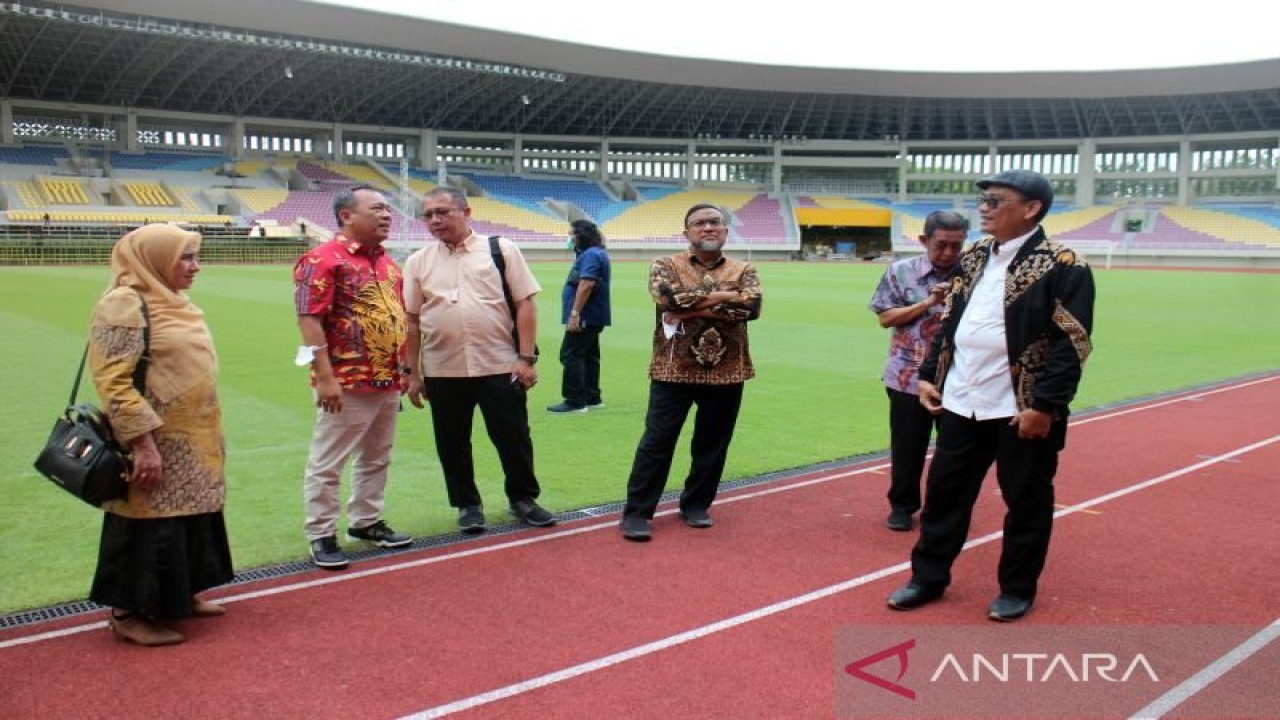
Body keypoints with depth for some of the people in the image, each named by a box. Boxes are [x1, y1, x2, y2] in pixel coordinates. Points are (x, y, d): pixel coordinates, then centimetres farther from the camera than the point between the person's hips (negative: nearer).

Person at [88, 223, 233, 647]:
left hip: (190, 442, 9)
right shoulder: (124, 305, -17)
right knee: (151, 526, 1)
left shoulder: (173, 302, 11)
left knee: (186, 519, 17)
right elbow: (114, 382, -22)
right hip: (154, 445, -9)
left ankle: (180, 594, 31)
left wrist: (207, 436, 20)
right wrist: (143, 444, -25)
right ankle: (129, 612, 15)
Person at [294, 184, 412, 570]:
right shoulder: (323, 259, -11)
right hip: (347, 384, -8)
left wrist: (403, 368, 16)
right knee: (327, 463, 2)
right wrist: (325, 377, -21)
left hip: (388, 382, 8)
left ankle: (366, 521, 31)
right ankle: (321, 535, 13)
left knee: (376, 459, 17)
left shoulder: (387, 262, 13)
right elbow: (310, 320, -16)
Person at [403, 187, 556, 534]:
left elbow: (525, 304, -2)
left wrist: (526, 358, -8)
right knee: (452, 443, 10)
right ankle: (468, 505, 28)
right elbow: (411, 320, 7)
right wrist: (412, 372, 4)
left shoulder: (501, 249, 0)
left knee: (514, 437, 7)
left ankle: (523, 498, 27)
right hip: (442, 372, 2)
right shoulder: (418, 262, 7)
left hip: (500, 367, -2)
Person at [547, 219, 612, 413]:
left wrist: (575, 313, -28)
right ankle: (592, 398, 18)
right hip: (593, 317, 11)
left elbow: (587, 284, -26)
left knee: (570, 355, -9)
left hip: (585, 317, -11)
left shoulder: (590, 255, -16)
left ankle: (575, 401, -9)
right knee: (588, 356, 13)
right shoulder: (594, 253, 18)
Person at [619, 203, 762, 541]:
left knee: (712, 444, 10)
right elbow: (668, 298, -20)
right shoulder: (666, 266, 2)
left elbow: (751, 306, -14)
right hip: (674, 370, -2)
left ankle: (696, 505, 27)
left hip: (726, 372, 3)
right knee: (657, 441, -1)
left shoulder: (744, 271, 7)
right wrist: (722, 296, -13)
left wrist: (693, 307, -17)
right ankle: (637, 512, 7)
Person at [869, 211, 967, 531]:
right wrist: (928, 303, -13)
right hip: (908, 378, -1)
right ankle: (902, 505, 26)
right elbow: (885, 317, -4)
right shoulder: (901, 271, -2)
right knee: (907, 447, 9)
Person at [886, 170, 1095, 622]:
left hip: (1022, 410, -6)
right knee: (943, 490, 11)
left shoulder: (1061, 267, -10)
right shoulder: (972, 259, 11)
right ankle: (929, 577, 26)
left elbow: (1072, 344, -14)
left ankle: (1017, 589, 25)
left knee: (1025, 500, 8)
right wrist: (929, 375, 8)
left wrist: (1044, 405, -18)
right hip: (962, 403, 6)